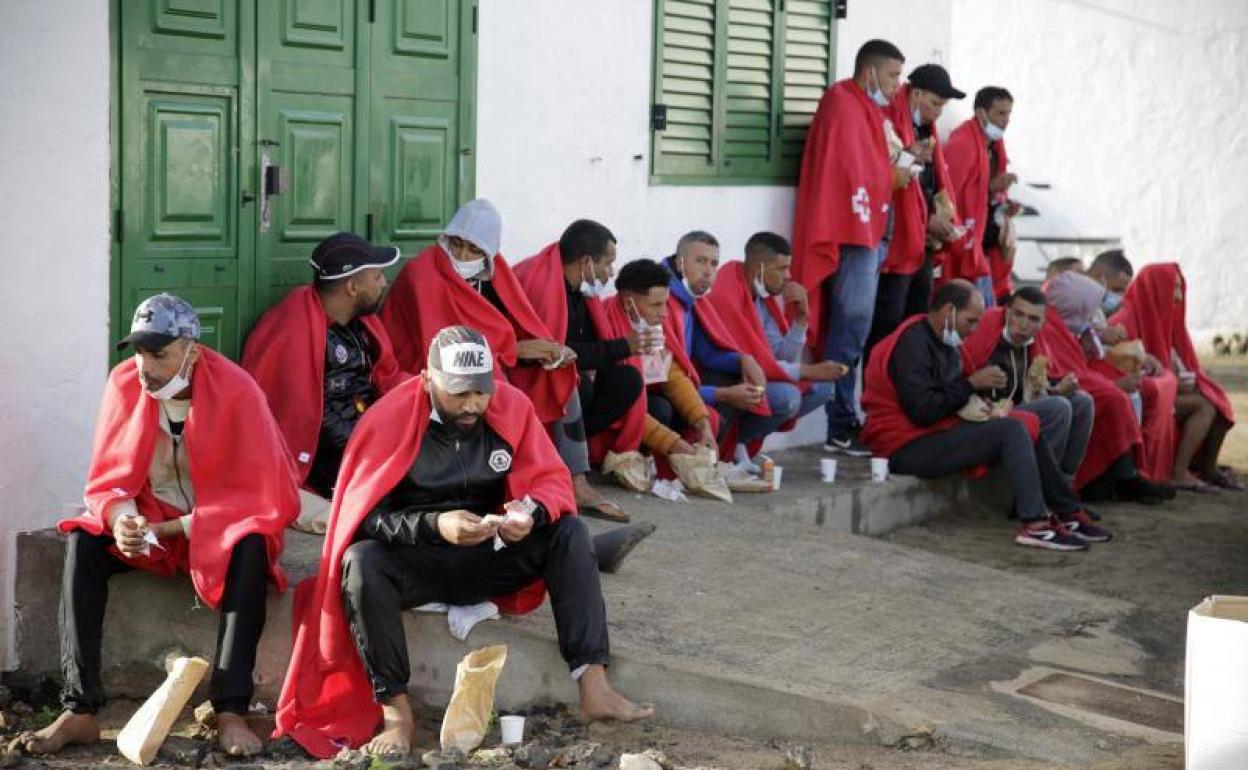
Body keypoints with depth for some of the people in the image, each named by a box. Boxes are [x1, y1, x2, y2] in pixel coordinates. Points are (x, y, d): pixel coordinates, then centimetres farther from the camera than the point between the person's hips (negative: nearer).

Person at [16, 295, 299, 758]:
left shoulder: (235, 391, -19)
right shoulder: (124, 383, -9)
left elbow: (257, 495, -18)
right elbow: (108, 479, -3)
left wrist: (171, 528, -23)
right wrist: (121, 520, -27)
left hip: (221, 527, -3)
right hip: (150, 522, 3)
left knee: (250, 549, -35)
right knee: (83, 543, -23)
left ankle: (230, 711, -36)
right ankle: (80, 711, -27)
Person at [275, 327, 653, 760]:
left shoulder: (512, 406, -6)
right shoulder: (389, 419, -16)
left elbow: (552, 480, -5)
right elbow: (365, 513, -18)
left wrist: (532, 512, -29)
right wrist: (435, 526, -34)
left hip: (487, 558, 3)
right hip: (412, 563, -3)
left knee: (569, 531, -19)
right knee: (360, 562, -34)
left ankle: (593, 686, -25)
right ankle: (396, 709, -27)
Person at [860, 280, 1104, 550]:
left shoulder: (942, 343, 15)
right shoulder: (913, 343, -16)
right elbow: (923, 411, -25)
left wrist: (973, 403, -3)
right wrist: (972, 383, -15)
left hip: (934, 433, 10)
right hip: (907, 448, -10)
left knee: (1028, 428, 6)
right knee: (1012, 430, -20)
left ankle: (1068, 513, 7)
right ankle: (1034, 525, -23)